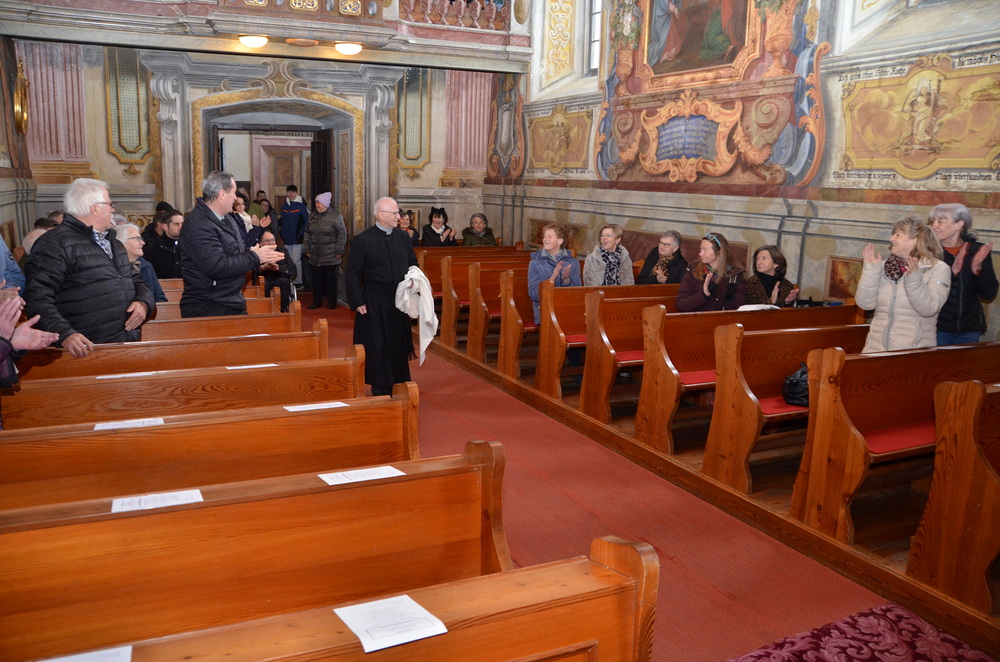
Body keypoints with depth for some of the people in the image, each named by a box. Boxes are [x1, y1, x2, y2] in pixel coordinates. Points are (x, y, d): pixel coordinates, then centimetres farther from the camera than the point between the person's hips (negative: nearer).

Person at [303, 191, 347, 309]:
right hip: (315, 255, 5)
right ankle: (316, 301, 18)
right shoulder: (312, 216, 9)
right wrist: (306, 250, 9)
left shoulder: (335, 216, -7)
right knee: (316, 278, 8)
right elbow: (307, 233, 14)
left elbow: (342, 233, -6)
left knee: (330, 278, 1)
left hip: (330, 255, -5)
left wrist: (339, 251, -10)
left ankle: (332, 302, 11)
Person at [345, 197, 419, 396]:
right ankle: (380, 389, 16)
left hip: (399, 301, 4)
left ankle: (399, 384, 27)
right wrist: (357, 302, -13)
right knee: (377, 346, 4)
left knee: (399, 344, 12)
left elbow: (413, 264, 14)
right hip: (374, 304, -4)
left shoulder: (403, 236, 5)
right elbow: (352, 274, -8)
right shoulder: (363, 240, -9)